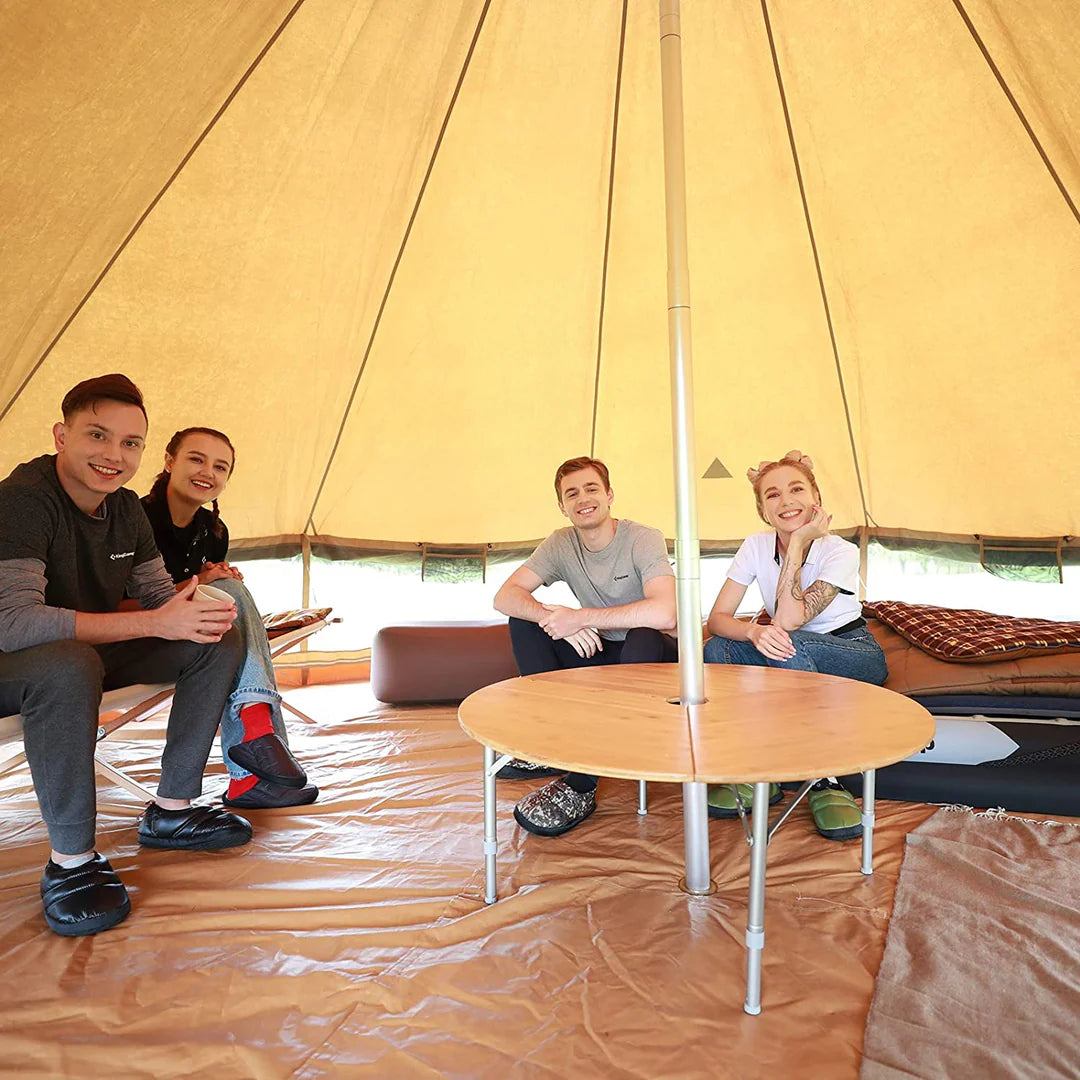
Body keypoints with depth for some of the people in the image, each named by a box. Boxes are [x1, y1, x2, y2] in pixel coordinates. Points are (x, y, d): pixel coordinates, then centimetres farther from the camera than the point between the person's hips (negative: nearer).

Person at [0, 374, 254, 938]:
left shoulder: (125, 508, -1)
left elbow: (158, 593, 6)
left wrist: (195, 609, -20)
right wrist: (153, 623, -38)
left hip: (92, 650, 8)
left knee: (219, 644, -5)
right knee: (69, 666, -41)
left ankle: (170, 811, 3)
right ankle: (70, 860, -22)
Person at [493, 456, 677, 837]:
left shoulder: (643, 539, -18)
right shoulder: (561, 544, -3)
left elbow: (664, 613, -35)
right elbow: (504, 597, -13)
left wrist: (580, 618, -31)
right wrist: (554, 618, -32)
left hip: (651, 659, -4)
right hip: (598, 650, 5)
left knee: (644, 639, -38)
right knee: (524, 619, -12)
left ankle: (581, 781, -30)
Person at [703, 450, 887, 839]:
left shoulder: (841, 552, -20)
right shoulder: (756, 546, -9)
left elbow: (788, 621, -33)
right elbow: (717, 618, -18)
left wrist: (798, 541, -31)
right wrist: (753, 631, -41)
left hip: (853, 653, -4)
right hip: (794, 658, 4)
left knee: (790, 647, -38)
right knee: (717, 650, -24)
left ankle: (824, 781, -26)